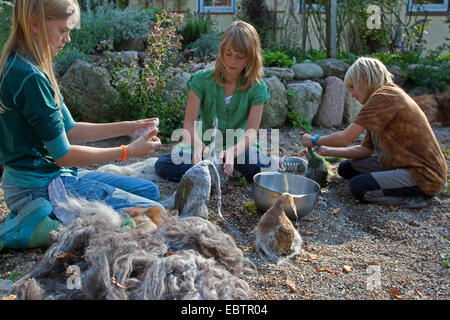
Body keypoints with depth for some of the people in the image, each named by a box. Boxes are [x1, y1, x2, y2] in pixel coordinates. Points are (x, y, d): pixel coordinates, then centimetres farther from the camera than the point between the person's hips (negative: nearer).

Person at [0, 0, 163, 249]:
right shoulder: (30, 78, -22)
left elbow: (69, 131, 11)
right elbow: (63, 155, -19)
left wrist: (128, 127, 6)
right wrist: (128, 151, -11)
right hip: (40, 188, -10)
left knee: (148, 190, 17)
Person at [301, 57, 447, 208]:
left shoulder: (385, 96, -20)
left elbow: (345, 138, -22)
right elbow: (365, 149, 10)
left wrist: (314, 141, -5)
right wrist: (327, 151, 7)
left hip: (424, 174, -11)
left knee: (358, 186, -22)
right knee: (346, 168, 8)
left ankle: (415, 198, -4)